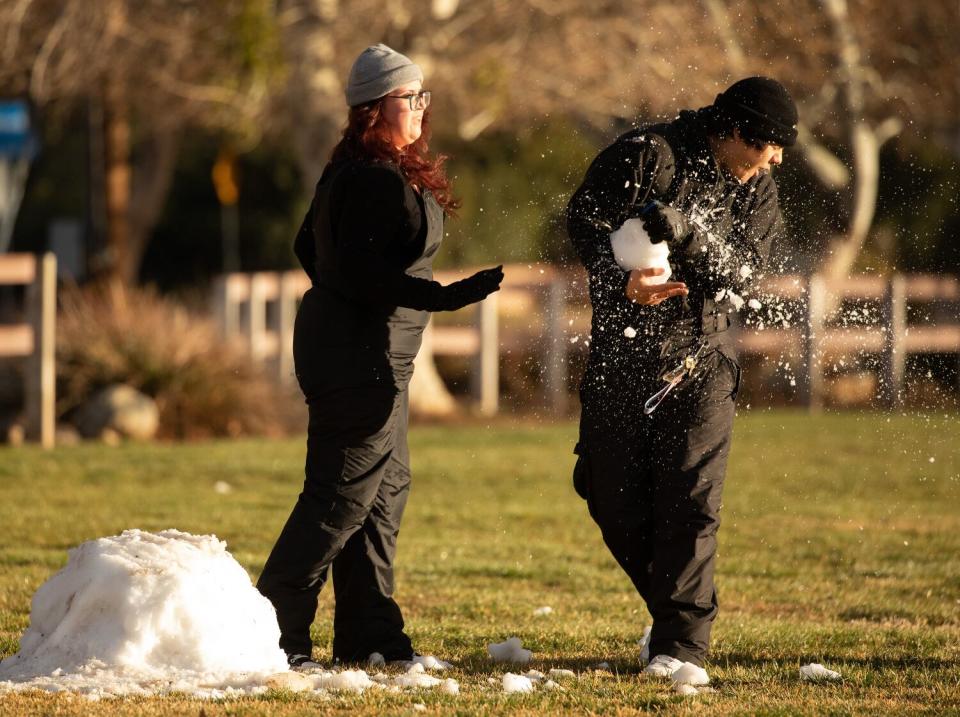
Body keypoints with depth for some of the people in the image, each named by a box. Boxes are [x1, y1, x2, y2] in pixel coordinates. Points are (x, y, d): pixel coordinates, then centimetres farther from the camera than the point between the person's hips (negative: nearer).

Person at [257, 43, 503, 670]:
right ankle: (274, 633, -5)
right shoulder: (377, 181, -20)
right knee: (342, 495, -8)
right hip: (361, 357, -11)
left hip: (365, 353, 11)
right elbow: (363, 272, -27)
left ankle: (370, 634, 21)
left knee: (386, 489, 15)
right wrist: (446, 296, -29)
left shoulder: (351, 173, 11)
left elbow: (311, 248, 21)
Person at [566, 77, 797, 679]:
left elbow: (741, 276, -10)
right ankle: (675, 612, 22)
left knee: (689, 504, -10)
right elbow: (585, 218, -11)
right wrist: (622, 280, -28)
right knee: (614, 501, 3)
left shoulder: (758, 194, 5)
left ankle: (682, 642, -7)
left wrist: (690, 234, -29)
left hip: (699, 363, 1)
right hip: (619, 355, -1)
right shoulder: (648, 155, -8)